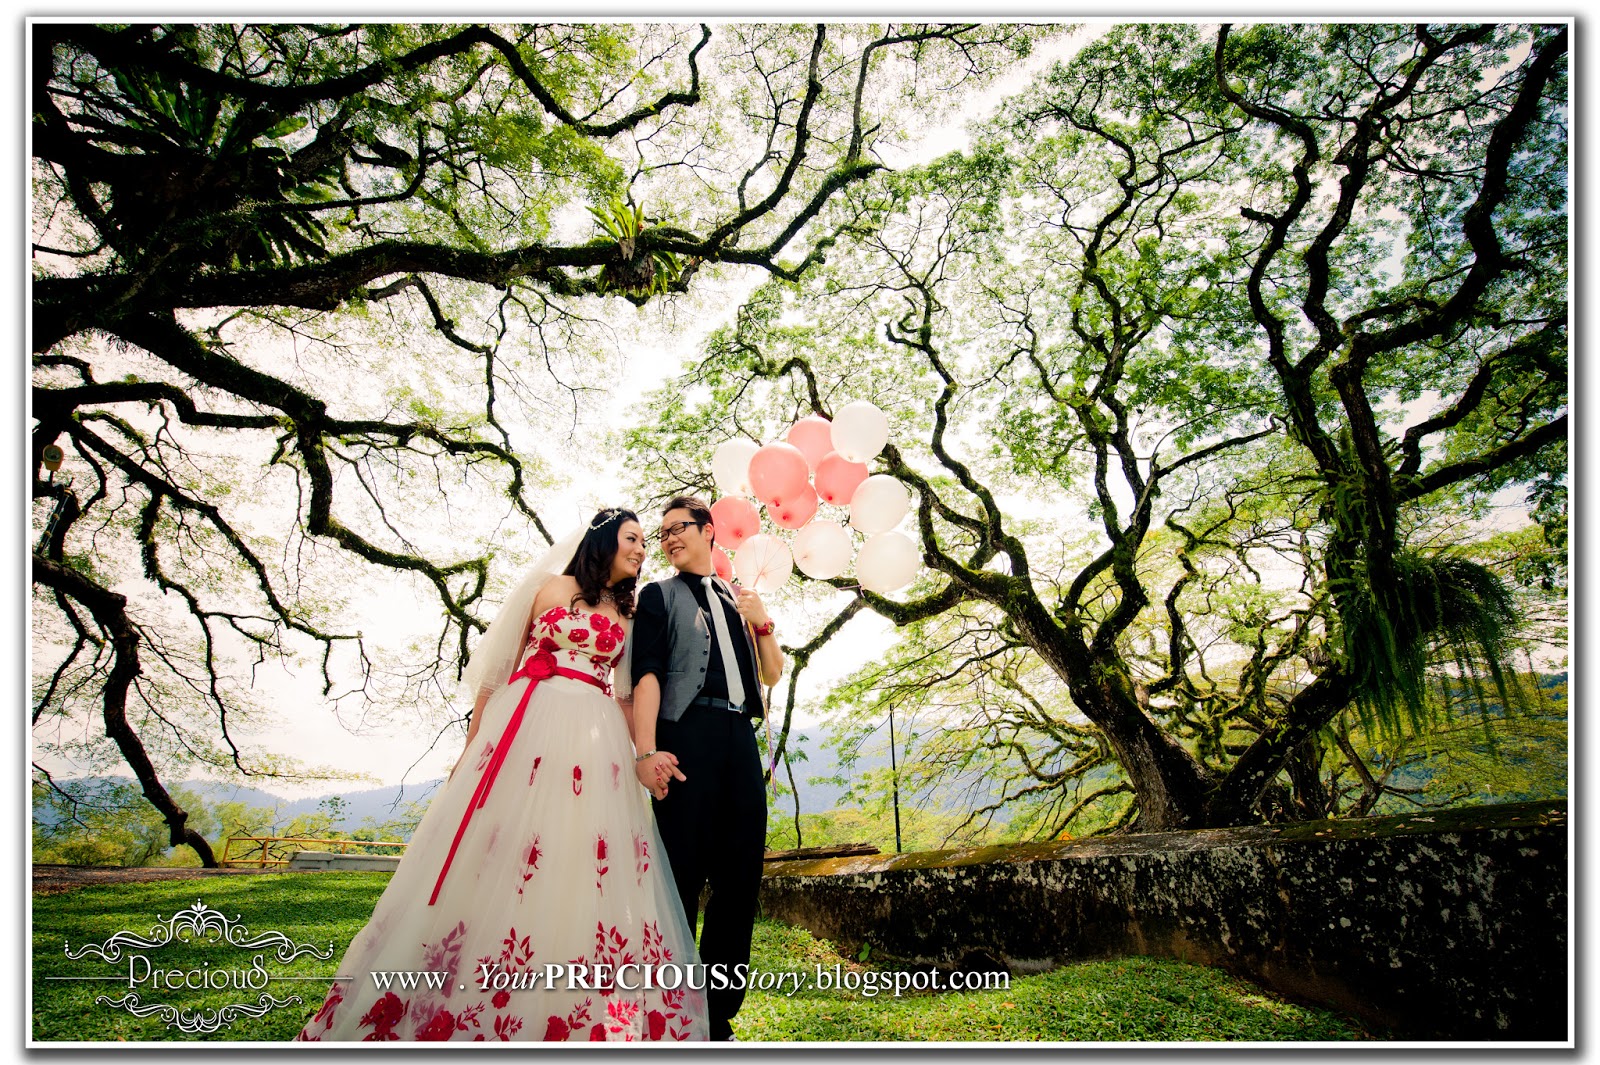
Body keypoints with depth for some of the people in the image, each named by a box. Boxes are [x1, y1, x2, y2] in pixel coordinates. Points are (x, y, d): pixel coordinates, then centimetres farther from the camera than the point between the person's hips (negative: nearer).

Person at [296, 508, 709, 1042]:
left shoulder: (627, 616, 17)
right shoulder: (554, 589, 9)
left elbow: (630, 692, 15)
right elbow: (501, 666, 8)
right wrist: (472, 745, 3)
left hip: (596, 739, 2)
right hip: (529, 723, -2)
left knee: (579, 867, -4)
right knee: (499, 853, -5)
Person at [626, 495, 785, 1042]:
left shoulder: (739, 599, 24)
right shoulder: (660, 595, 11)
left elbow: (772, 675, 26)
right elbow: (646, 673, -2)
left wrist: (763, 624, 7)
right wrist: (646, 750, -16)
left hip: (740, 739, 5)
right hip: (686, 735, -5)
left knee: (740, 879, 4)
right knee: (682, 878, -6)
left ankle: (718, 1016, 14)